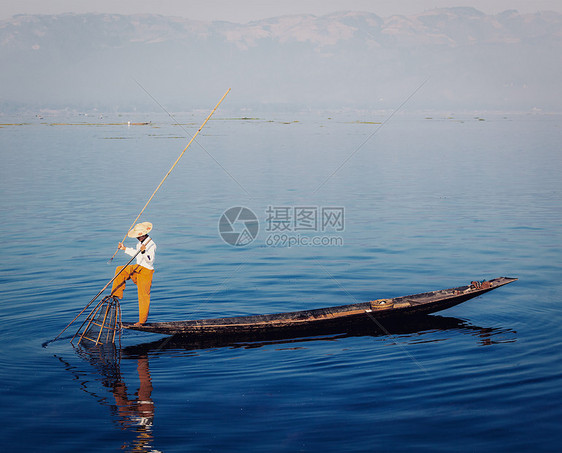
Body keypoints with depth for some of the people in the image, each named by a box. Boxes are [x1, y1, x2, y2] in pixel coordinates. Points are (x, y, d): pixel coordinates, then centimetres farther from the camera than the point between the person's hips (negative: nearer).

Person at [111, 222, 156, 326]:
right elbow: (137, 253, 25)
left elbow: (150, 260, -34)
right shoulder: (141, 242, 7)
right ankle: (117, 294, 9)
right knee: (120, 270, 2)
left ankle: (143, 319, 9)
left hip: (146, 271, -9)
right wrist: (125, 249, 31)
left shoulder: (151, 245, -22)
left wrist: (143, 251, -49)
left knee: (143, 296, -2)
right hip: (138, 268, 9)